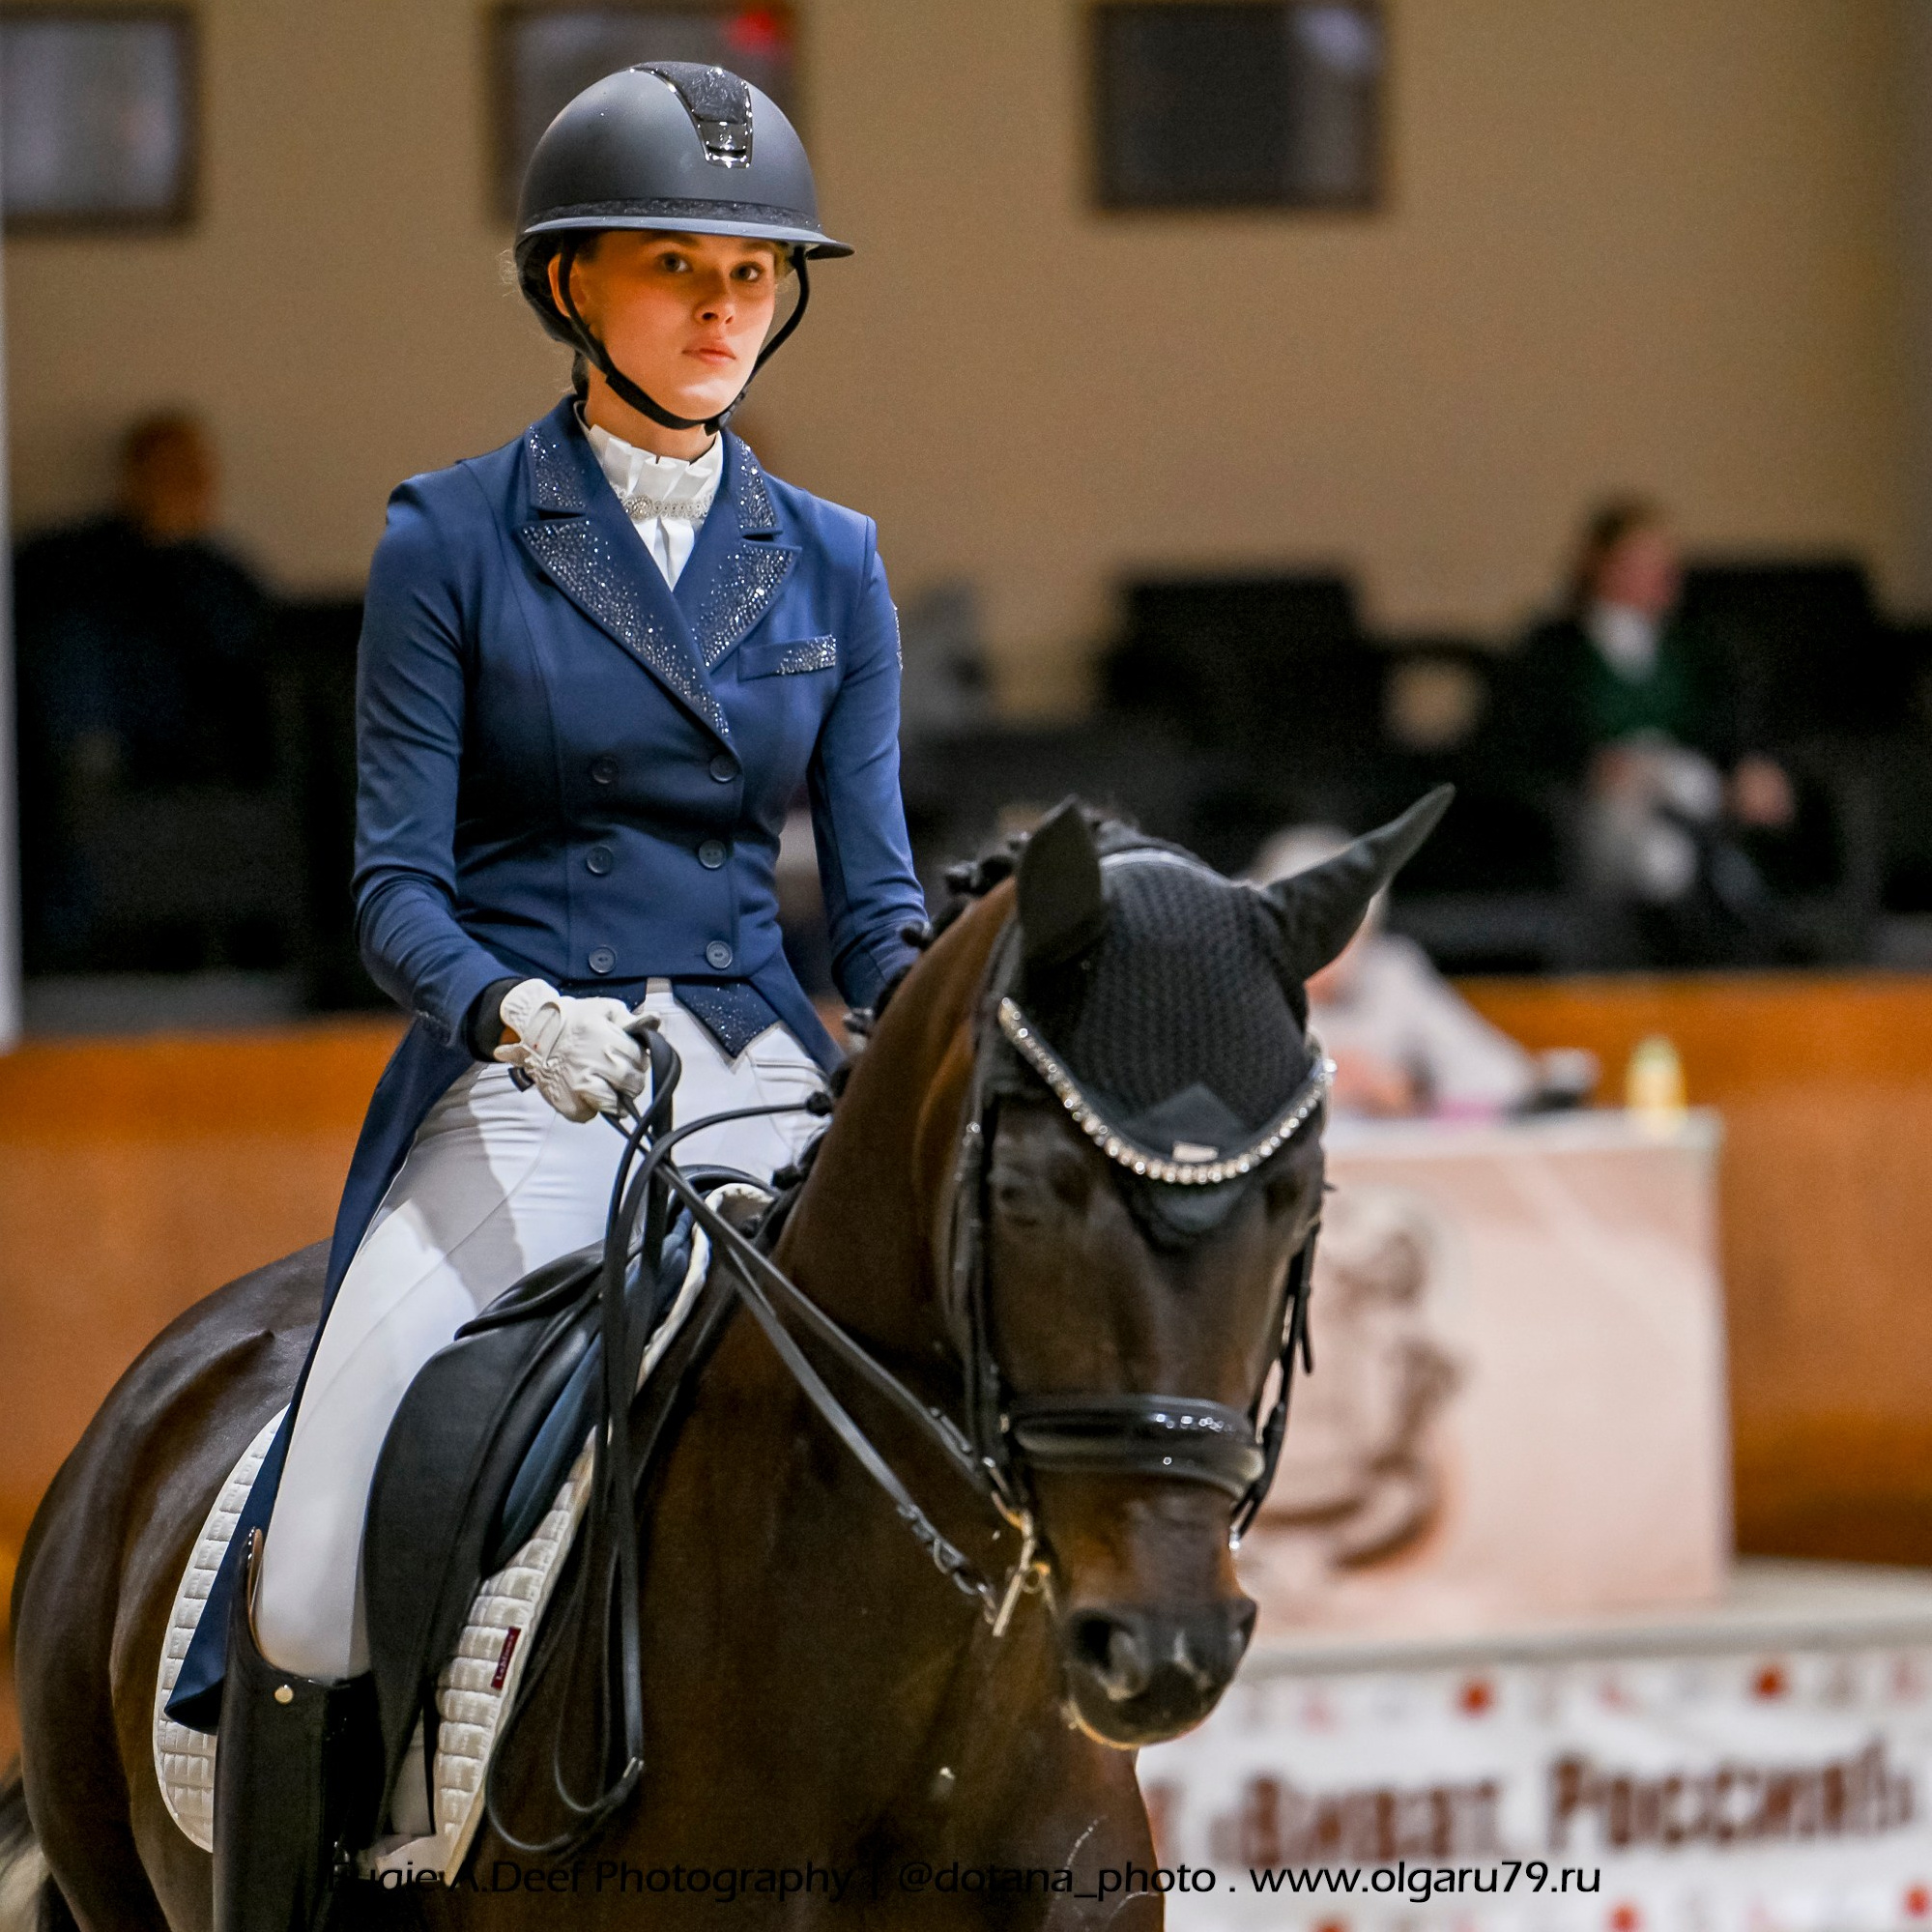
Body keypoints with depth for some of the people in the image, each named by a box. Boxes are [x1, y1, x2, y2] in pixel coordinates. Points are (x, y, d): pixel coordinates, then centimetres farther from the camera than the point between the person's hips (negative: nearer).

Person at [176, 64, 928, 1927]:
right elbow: (397, 884, -2)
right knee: (319, 1575, -19)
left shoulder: (828, 564, 12)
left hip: (764, 1077, 3)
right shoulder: (452, 541, 2)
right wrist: (524, 1012, -23)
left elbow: (875, 899, 10)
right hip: (516, 1077, -3)